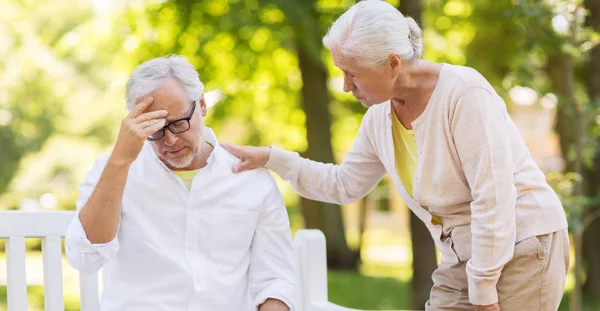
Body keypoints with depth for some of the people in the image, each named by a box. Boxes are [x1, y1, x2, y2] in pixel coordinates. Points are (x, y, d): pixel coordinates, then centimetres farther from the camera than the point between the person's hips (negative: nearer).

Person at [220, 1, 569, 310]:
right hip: (463, 259, 7)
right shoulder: (379, 117, 3)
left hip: (522, 251, -7)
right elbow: (343, 184, 19)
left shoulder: (464, 93, -19)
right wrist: (272, 157, 10)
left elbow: (493, 197, -20)